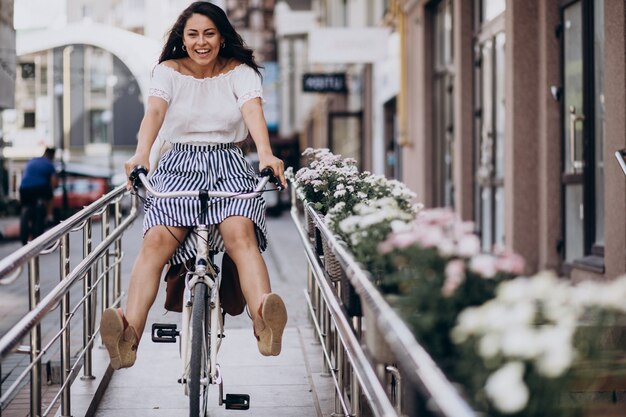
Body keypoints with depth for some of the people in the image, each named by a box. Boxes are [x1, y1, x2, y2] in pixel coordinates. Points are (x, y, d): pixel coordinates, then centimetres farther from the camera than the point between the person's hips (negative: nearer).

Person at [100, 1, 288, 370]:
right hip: (179, 168, 1)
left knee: (240, 233, -32)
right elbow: (155, 112, -11)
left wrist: (266, 154, -34)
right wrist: (141, 155, -32)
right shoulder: (169, 71, 8)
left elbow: (253, 111, -12)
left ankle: (264, 322, -55)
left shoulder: (241, 72, 7)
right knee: (157, 241, -27)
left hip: (230, 167, -1)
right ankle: (129, 333, -45)